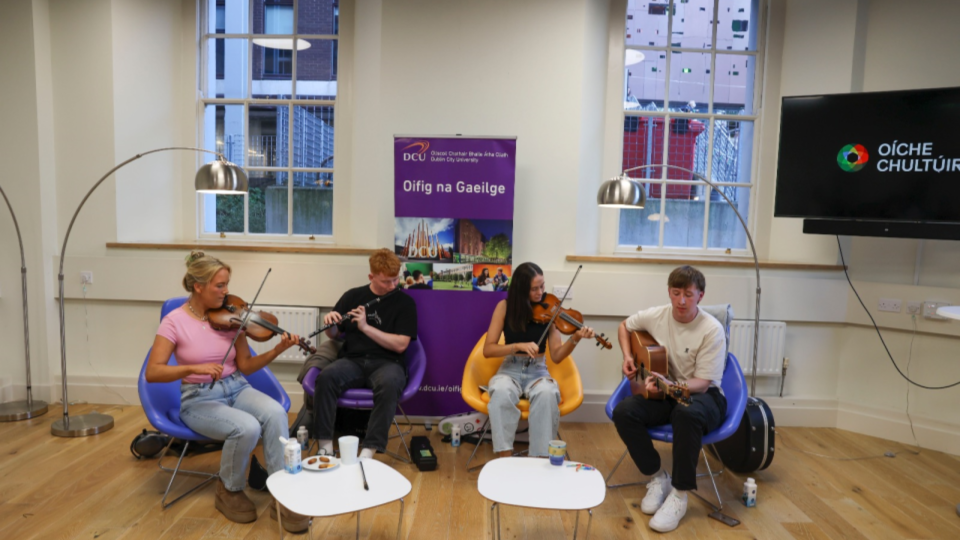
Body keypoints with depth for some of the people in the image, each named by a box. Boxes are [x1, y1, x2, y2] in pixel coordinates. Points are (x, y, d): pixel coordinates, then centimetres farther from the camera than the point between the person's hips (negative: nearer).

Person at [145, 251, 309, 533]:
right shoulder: (175, 321, -9)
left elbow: (245, 366, 1)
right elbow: (152, 372, -15)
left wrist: (277, 350, -14)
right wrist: (194, 367, -31)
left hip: (237, 389, 4)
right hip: (199, 399, -3)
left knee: (275, 413, -29)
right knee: (247, 427, -32)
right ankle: (229, 491, -1)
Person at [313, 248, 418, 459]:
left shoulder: (405, 302, 1)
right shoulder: (352, 296, 9)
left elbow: (400, 345, -9)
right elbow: (335, 336, 16)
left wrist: (366, 327, -17)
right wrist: (330, 324, -8)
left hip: (386, 363, -2)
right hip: (352, 360, 3)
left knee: (389, 384, -38)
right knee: (325, 378, -30)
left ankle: (368, 451, -33)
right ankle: (326, 446, -20)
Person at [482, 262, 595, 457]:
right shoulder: (505, 307, -6)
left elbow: (556, 356, -7)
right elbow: (488, 349, -9)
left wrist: (575, 339, -24)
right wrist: (519, 346, -23)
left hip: (538, 371, 0)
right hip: (510, 370, 0)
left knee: (547, 394, -35)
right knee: (501, 392, -36)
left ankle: (541, 459, -25)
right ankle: (505, 458, -28)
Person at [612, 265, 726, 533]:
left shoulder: (712, 329, -17)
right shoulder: (656, 316, -5)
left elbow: (702, 383, -18)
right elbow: (625, 326, 17)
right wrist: (628, 357, 0)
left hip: (702, 395, -4)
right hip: (663, 393, 4)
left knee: (687, 414, -41)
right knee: (623, 411, -25)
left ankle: (679, 494, -22)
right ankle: (658, 477, -4)